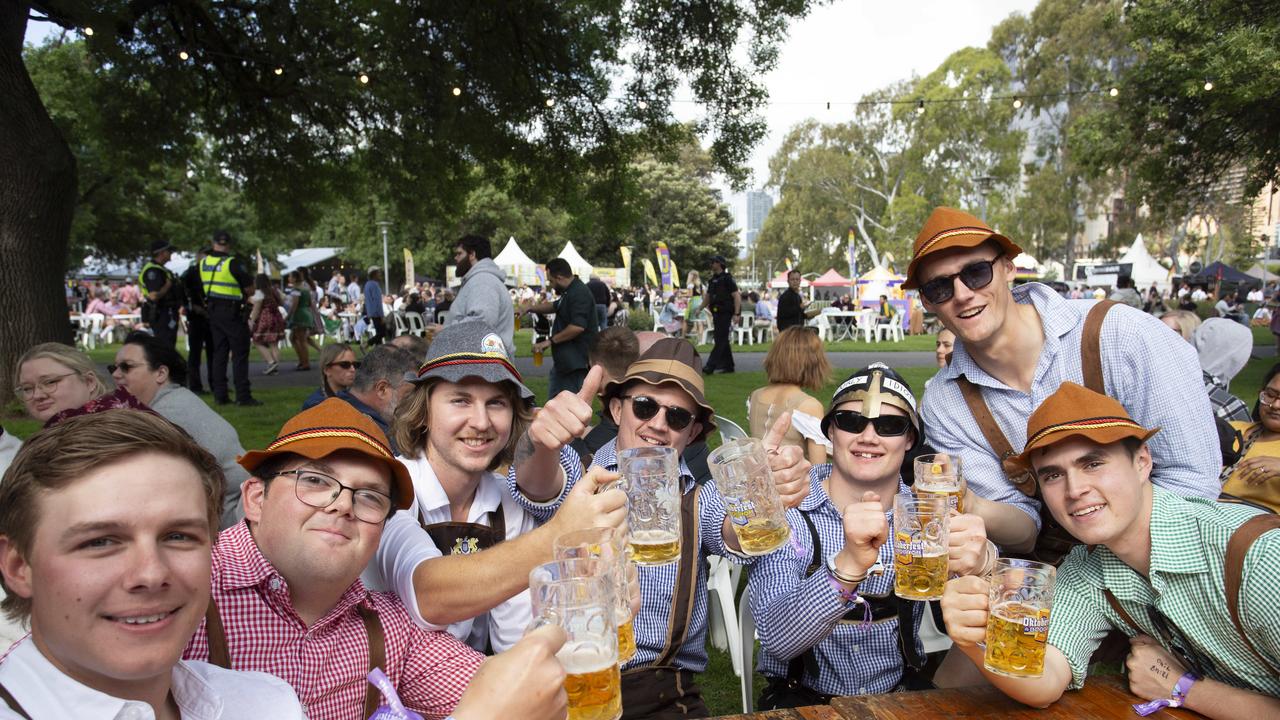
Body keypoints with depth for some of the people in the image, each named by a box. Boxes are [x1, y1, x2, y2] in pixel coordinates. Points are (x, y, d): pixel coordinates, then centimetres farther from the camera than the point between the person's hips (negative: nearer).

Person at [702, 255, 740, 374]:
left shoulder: (727, 279, -9)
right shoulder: (713, 280, 15)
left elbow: (737, 296, -13)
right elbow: (708, 297, 24)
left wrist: (736, 314, -19)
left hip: (725, 314, -8)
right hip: (716, 314, 8)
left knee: (720, 341, -10)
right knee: (723, 341, 11)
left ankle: (710, 366, -16)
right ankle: (728, 366, 18)